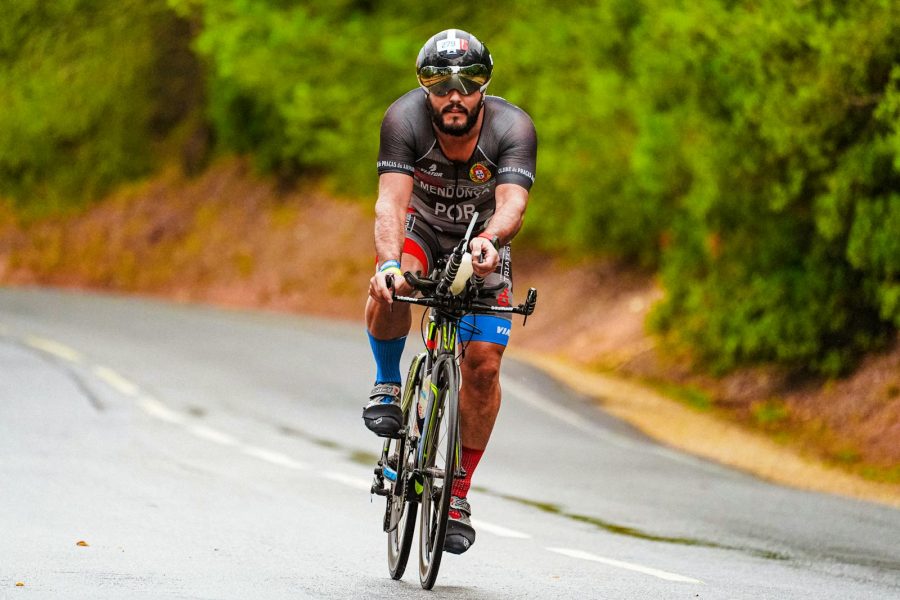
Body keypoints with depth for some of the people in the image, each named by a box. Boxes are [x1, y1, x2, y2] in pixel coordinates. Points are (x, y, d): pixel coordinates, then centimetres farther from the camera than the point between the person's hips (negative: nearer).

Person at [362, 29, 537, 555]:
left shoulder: (512, 128, -28)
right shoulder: (405, 119, -28)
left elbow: (513, 205, -42)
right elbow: (391, 201, -37)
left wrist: (490, 239, -64)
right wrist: (389, 262, -55)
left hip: (483, 242, 0)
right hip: (421, 229, 0)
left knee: (484, 364, -13)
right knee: (390, 289, -35)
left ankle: (459, 492, 4)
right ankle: (387, 386, -8)